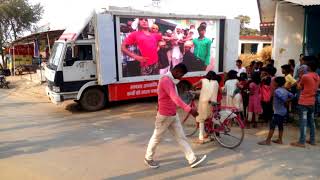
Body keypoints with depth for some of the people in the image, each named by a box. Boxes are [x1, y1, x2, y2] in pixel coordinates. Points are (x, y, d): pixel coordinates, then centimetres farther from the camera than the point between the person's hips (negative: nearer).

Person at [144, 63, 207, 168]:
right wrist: (189, 109, -43)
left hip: (173, 115, 9)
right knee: (157, 138, 9)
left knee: (181, 138, 9)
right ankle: (148, 158, 29)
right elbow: (175, 98, -37)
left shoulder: (171, 80, 9)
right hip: (164, 116, -9)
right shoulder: (166, 80, -25)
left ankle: (192, 160, 13)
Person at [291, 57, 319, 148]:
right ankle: (312, 140, 23)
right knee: (311, 121, 15)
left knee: (303, 122, -5)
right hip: (312, 102, 7)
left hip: (304, 102, -7)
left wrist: (300, 77, 5)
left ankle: (302, 142, -2)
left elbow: (299, 87, -4)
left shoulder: (305, 76, -15)